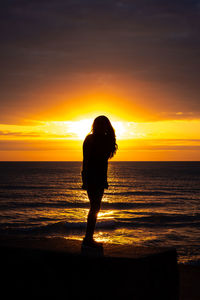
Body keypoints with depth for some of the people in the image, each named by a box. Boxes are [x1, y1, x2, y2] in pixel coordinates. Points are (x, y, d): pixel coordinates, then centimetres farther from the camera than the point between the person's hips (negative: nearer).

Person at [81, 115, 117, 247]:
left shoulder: (106, 139, 13)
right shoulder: (90, 139, -9)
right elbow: (86, 160, -12)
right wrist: (85, 180, -18)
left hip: (100, 178, 8)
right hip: (92, 178, -8)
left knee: (95, 208, 9)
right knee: (95, 208, -10)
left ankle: (89, 238, 16)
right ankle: (88, 238, -6)